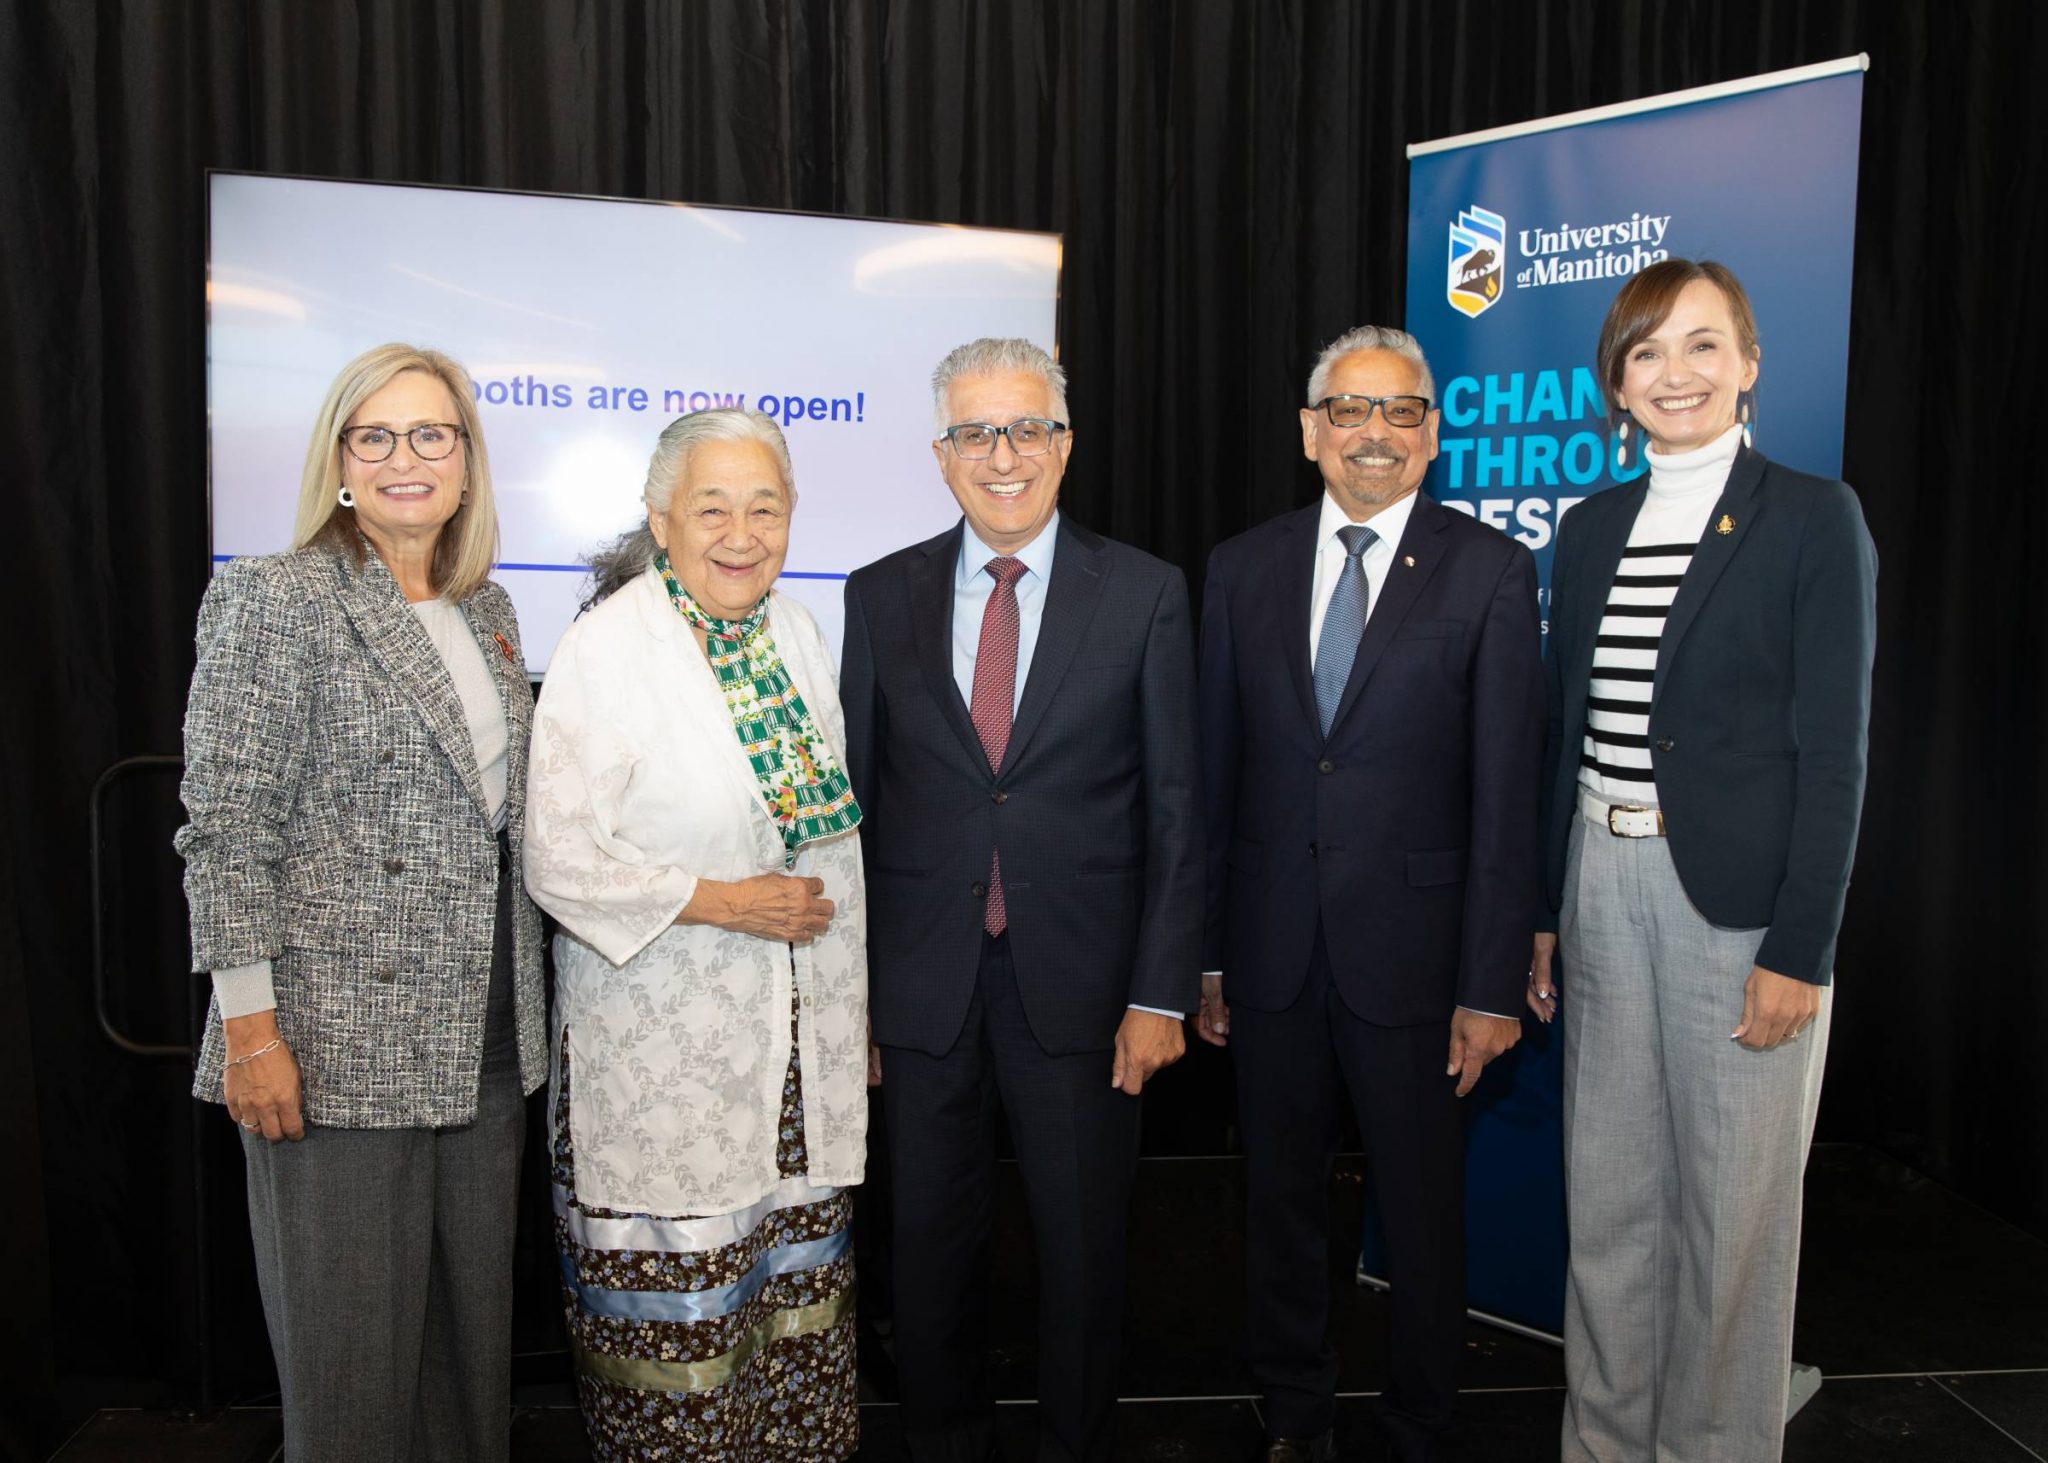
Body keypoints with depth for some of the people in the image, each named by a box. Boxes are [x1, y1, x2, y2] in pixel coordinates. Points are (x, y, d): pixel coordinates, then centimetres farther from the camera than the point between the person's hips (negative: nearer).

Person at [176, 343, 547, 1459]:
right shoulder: (275, 600, -8)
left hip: (484, 1040, 6)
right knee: (350, 1347, 7)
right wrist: (250, 1029, -15)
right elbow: (225, 831, -12)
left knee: (472, 1322, 17)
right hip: (340, 1045, -6)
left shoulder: (486, 611, 11)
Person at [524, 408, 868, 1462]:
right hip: (662, 1054, -5)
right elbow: (558, 857, -15)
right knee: (675, 1304, 5)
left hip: (799, 1045, 6)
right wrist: (725, 902, -17)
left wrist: (853, 1010, 15)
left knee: (795, 1285, 15)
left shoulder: (797, 635, 7)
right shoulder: (605, 649, -12)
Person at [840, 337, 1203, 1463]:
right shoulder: (880, 597, 3)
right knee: (932, 1243, 16)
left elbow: (1174, 811, -2)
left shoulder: (1145, 594, -2)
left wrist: (1161, 993, -7)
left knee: (1084, 1245, 13)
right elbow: (854, 801, 4)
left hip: (1079, 985, -1)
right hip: (922, 981, 2)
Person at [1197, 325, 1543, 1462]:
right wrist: (1204, 954, 4)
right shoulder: (1243, 568, 5)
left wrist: (1492, 986, -9)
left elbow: (1507, 794, -6)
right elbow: (1215, 772, 6)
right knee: (1280, 1200, 16)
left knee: (1422, 1211, 12)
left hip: (1410, 949, -2)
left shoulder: (1491, 572, -4)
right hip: (1272, 948, 3)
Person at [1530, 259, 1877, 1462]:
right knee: (1607, 1191, 14)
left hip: (1740, 897, -5)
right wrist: (1543, 912, 10)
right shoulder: (1592, 529, 10)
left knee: (1733, 1201, 7)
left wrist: (1801, 949, -13)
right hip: (1603, 887, 5)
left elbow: (1834, 750, -9)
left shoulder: (1815, 518, -5)